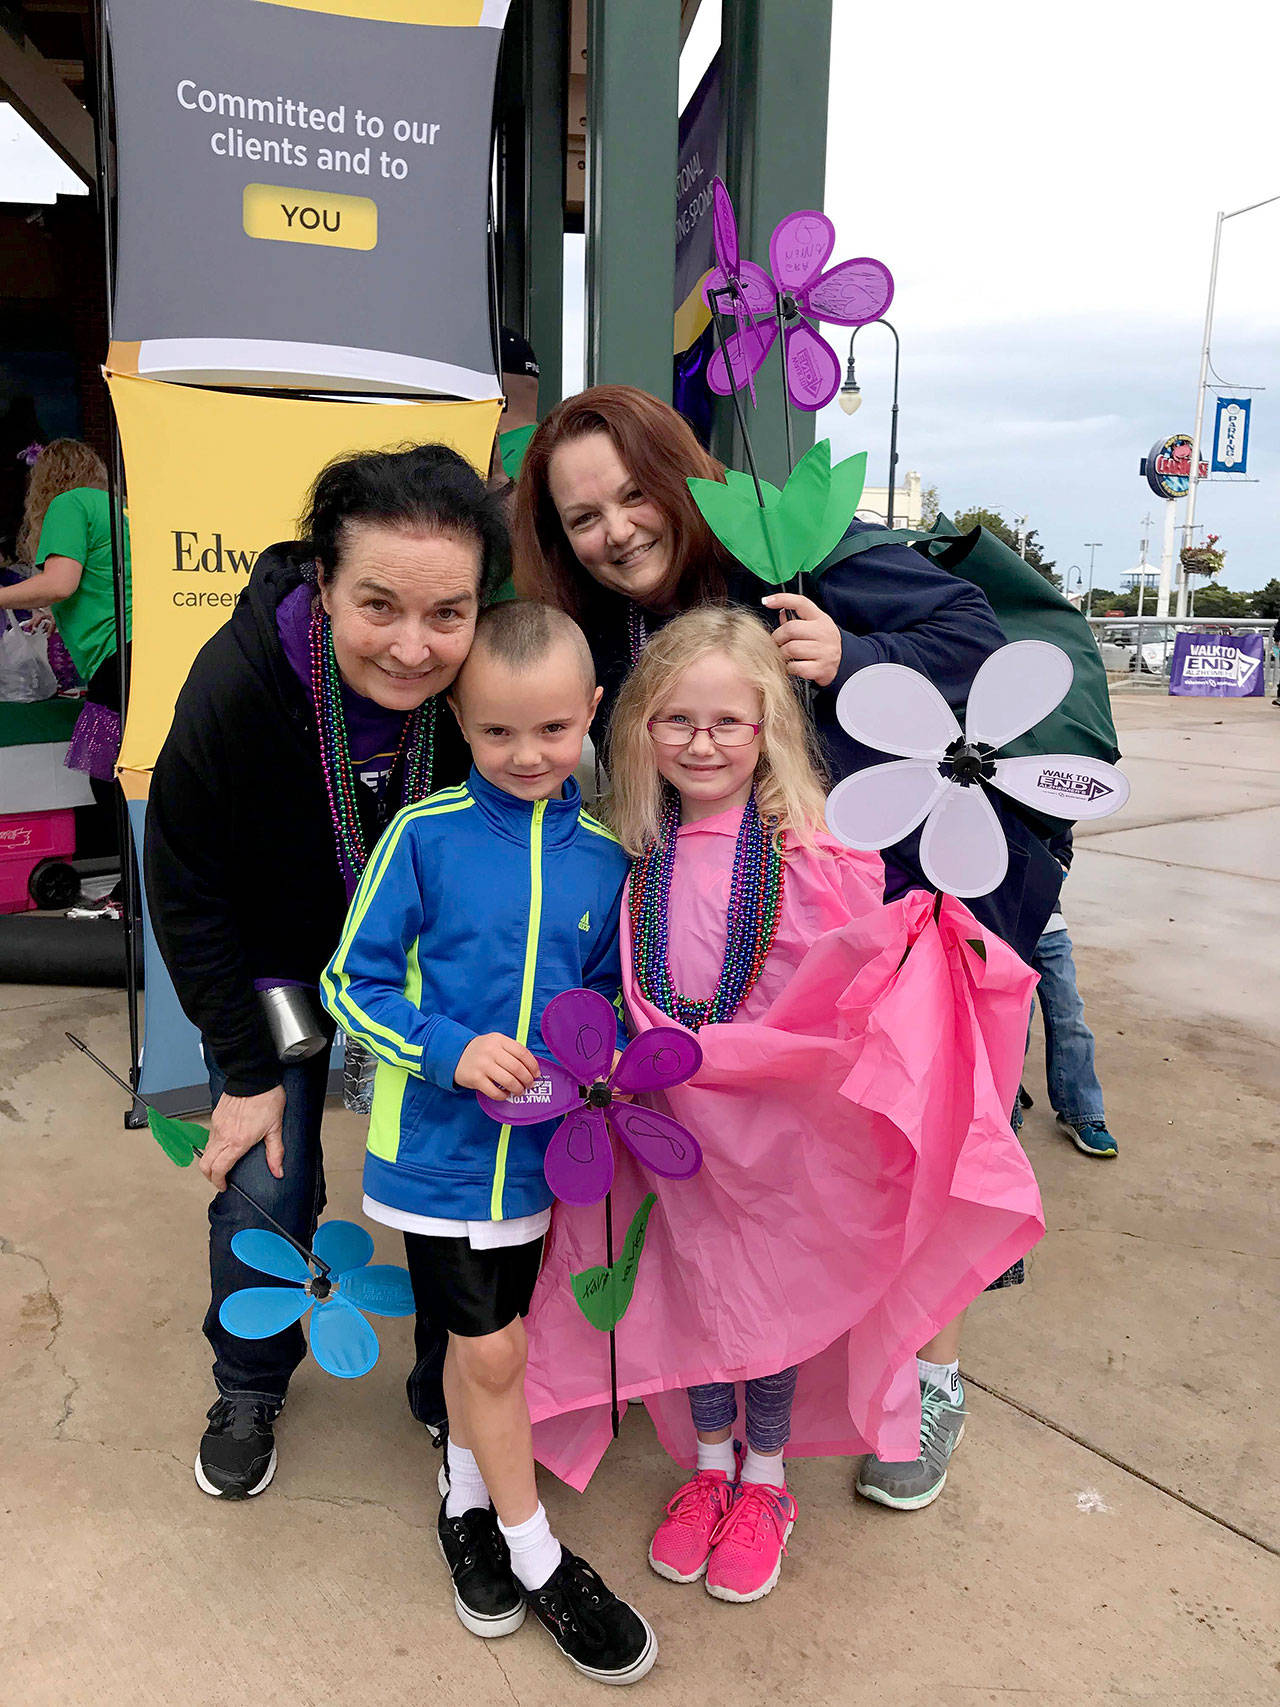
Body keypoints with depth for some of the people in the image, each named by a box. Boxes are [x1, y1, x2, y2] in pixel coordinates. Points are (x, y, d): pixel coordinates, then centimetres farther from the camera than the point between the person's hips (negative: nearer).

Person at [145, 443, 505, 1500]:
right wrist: (248, 1073, -13)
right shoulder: (237, 681, -32)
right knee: (265, 1182, 0)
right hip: (276, 953, -1)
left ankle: (453, 1390, 31)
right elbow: (189, 895, -17)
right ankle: (249, 1390, 32)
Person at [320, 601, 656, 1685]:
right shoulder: (425, 835, -12)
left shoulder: (604, 851, -2)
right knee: (491, 1349, 7)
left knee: (486, 1341, 19)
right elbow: (353, 982, -8)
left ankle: (468, 1504, 47)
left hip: (535, 1146, 3)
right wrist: (452, 1051, -21)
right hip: (440, 1143, -3)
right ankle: (536, 1559, 30)